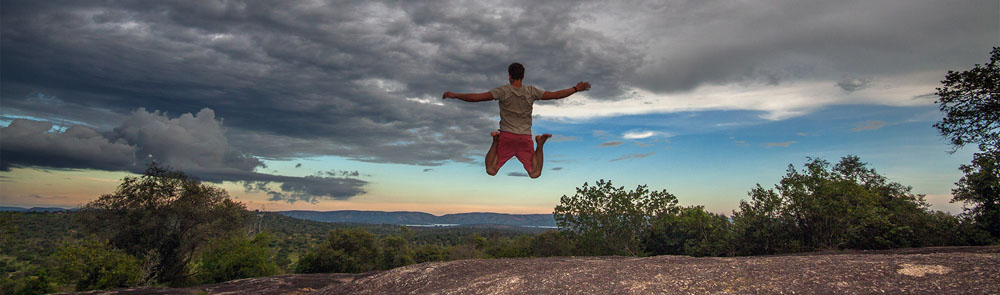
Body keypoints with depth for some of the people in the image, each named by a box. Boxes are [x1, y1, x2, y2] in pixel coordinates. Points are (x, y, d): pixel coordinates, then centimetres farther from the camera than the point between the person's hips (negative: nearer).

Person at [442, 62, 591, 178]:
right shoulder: (531, 91, 1)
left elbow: (477, 97, -12)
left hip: (506, 137, -1)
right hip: (525, 138, 1)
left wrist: (454, 95, -4)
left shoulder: (503, 91, -6)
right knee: (535, 174, 4)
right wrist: (576, 89, 15)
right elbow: (556, 95, 3)